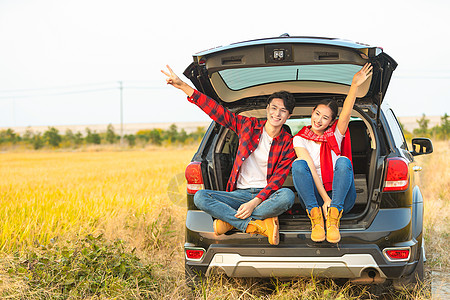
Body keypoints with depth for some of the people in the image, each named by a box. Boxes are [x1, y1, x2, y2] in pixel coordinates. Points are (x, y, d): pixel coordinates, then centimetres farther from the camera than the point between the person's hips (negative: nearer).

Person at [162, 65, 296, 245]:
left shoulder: (288, 143, 0)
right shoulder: (248, 125, 8)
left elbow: (278, 178, -10)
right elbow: (216, 110, 7)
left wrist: (254, 202, -25)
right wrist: (183, 86, 1)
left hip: (266, 196, -2)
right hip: (239, 194, 2)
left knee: (287, 195, -37)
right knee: (200, 197, -23)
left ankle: (231, 220, -25)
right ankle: (258, 225, -31)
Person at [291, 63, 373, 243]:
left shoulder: (336, 135, 8)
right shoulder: (299, 140, 4)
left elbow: (345, 114, -13)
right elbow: (310, 169, -10)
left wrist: (355, 85, -29)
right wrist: (325, 198, -23)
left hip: (341, 197, 1)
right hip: (314, 197, 0)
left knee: (343, 161, -26)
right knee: (298, 164, -24)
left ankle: (333, 218, -34)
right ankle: (316, 217, -34)